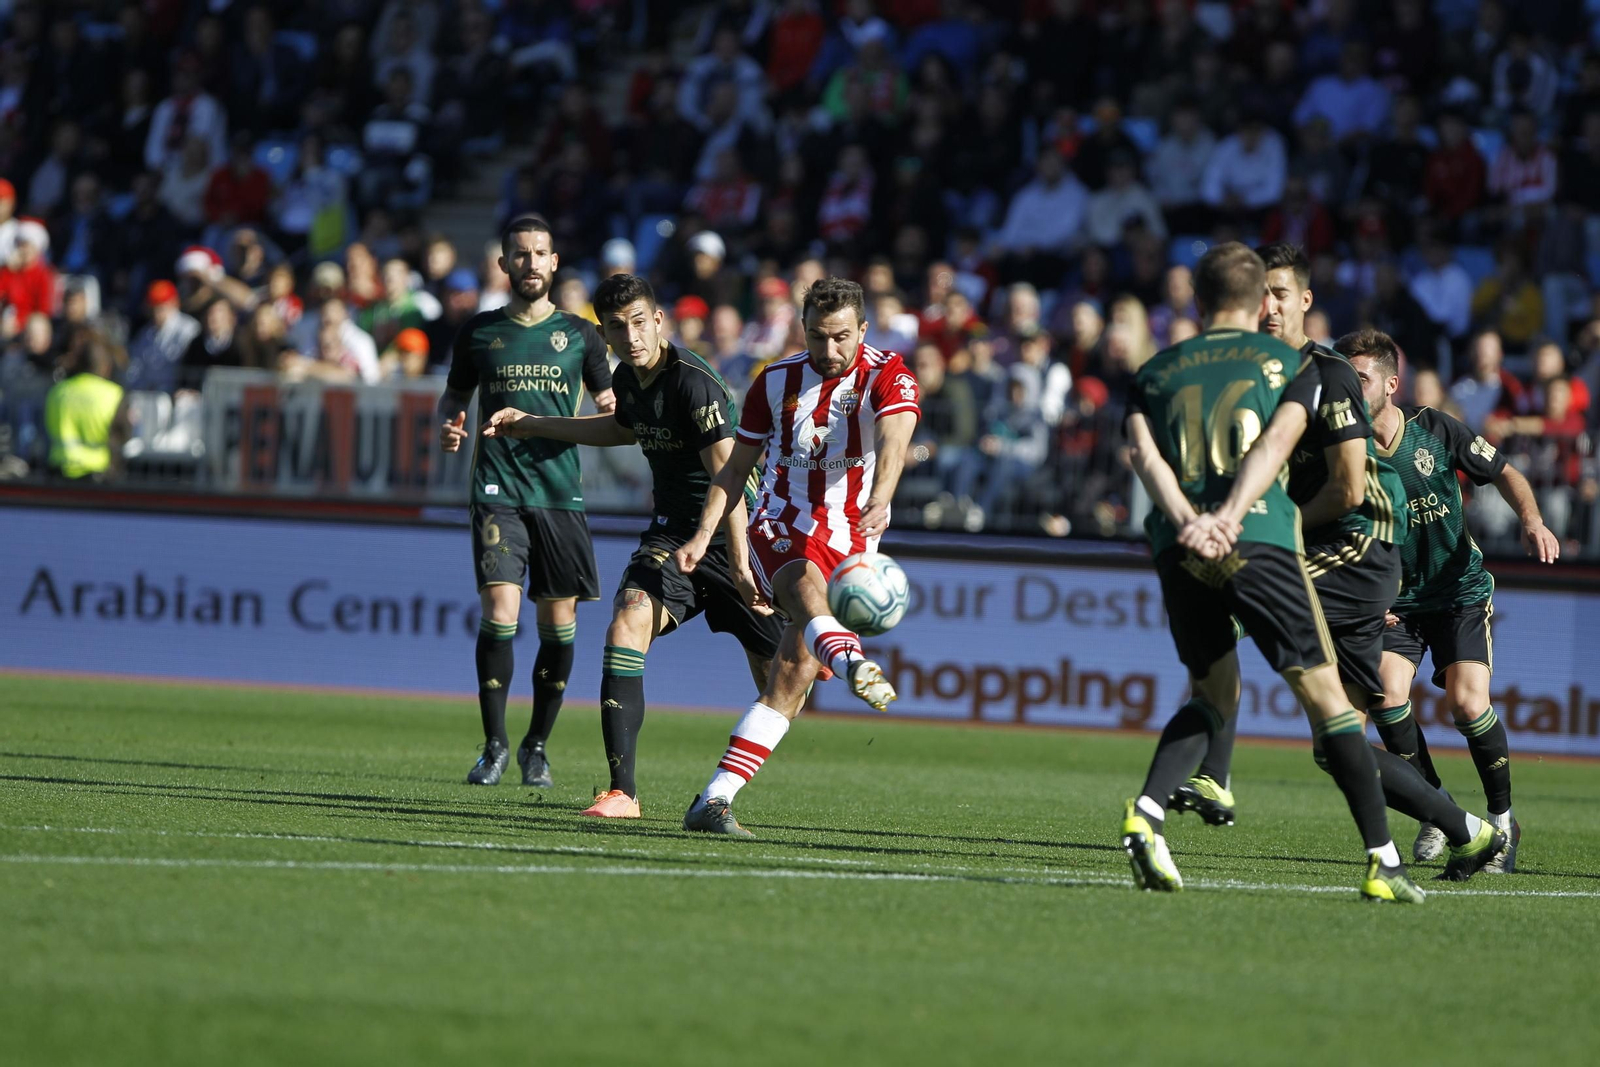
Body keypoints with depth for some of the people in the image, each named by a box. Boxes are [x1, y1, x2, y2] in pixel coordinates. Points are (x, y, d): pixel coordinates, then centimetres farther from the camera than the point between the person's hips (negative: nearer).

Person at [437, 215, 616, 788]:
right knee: (499, 609, -15)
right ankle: (494, 745, -5)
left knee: (558, 621, 2)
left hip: (561, 492, 1)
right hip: (499, 491, -1)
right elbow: (454, 394, 19)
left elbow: (607, 403, 15)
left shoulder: (578, 333, 9)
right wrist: (448, 425, -3)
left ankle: (537, 745, 18)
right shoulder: (480, 331, 9)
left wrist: (610, 413, -9)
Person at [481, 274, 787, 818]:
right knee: (629, 620, -21)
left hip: (734, 534, -6)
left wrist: (740, 568, -35)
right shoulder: (627, 378, 3)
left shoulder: (696, 383, -23)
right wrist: (531, 425, 29)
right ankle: (622, 790, -25)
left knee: (779, 675, -1)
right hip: (672, 531, 6)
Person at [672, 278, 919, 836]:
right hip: (781, 530, 0)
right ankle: (852, 663, -70)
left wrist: (879, 501, -47)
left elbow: (894, 441, -26)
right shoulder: (776, 381, 5)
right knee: (808, 586, -36)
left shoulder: (888, 378, -5)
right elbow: (735, 469, 13)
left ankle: (714, 800, -7)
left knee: (796, 672, -9)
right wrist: (704, 535, -1)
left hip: (850, 543, 0)